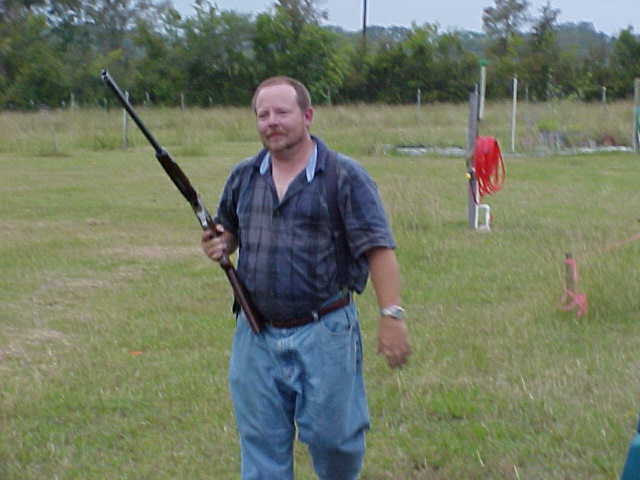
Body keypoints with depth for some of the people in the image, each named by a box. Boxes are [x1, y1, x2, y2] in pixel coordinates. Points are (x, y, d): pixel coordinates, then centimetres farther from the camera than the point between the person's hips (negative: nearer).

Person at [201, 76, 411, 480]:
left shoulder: (345, 177, -6)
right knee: (262, 447, 8)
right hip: (256, 336, 4)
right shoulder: (244, 177, 9)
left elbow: (379, 250, -11)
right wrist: (218, 245, -1)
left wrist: (392, 314, -20)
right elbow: (228, 232, 24)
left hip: (324, 334, -4)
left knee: (332, 435, 3)